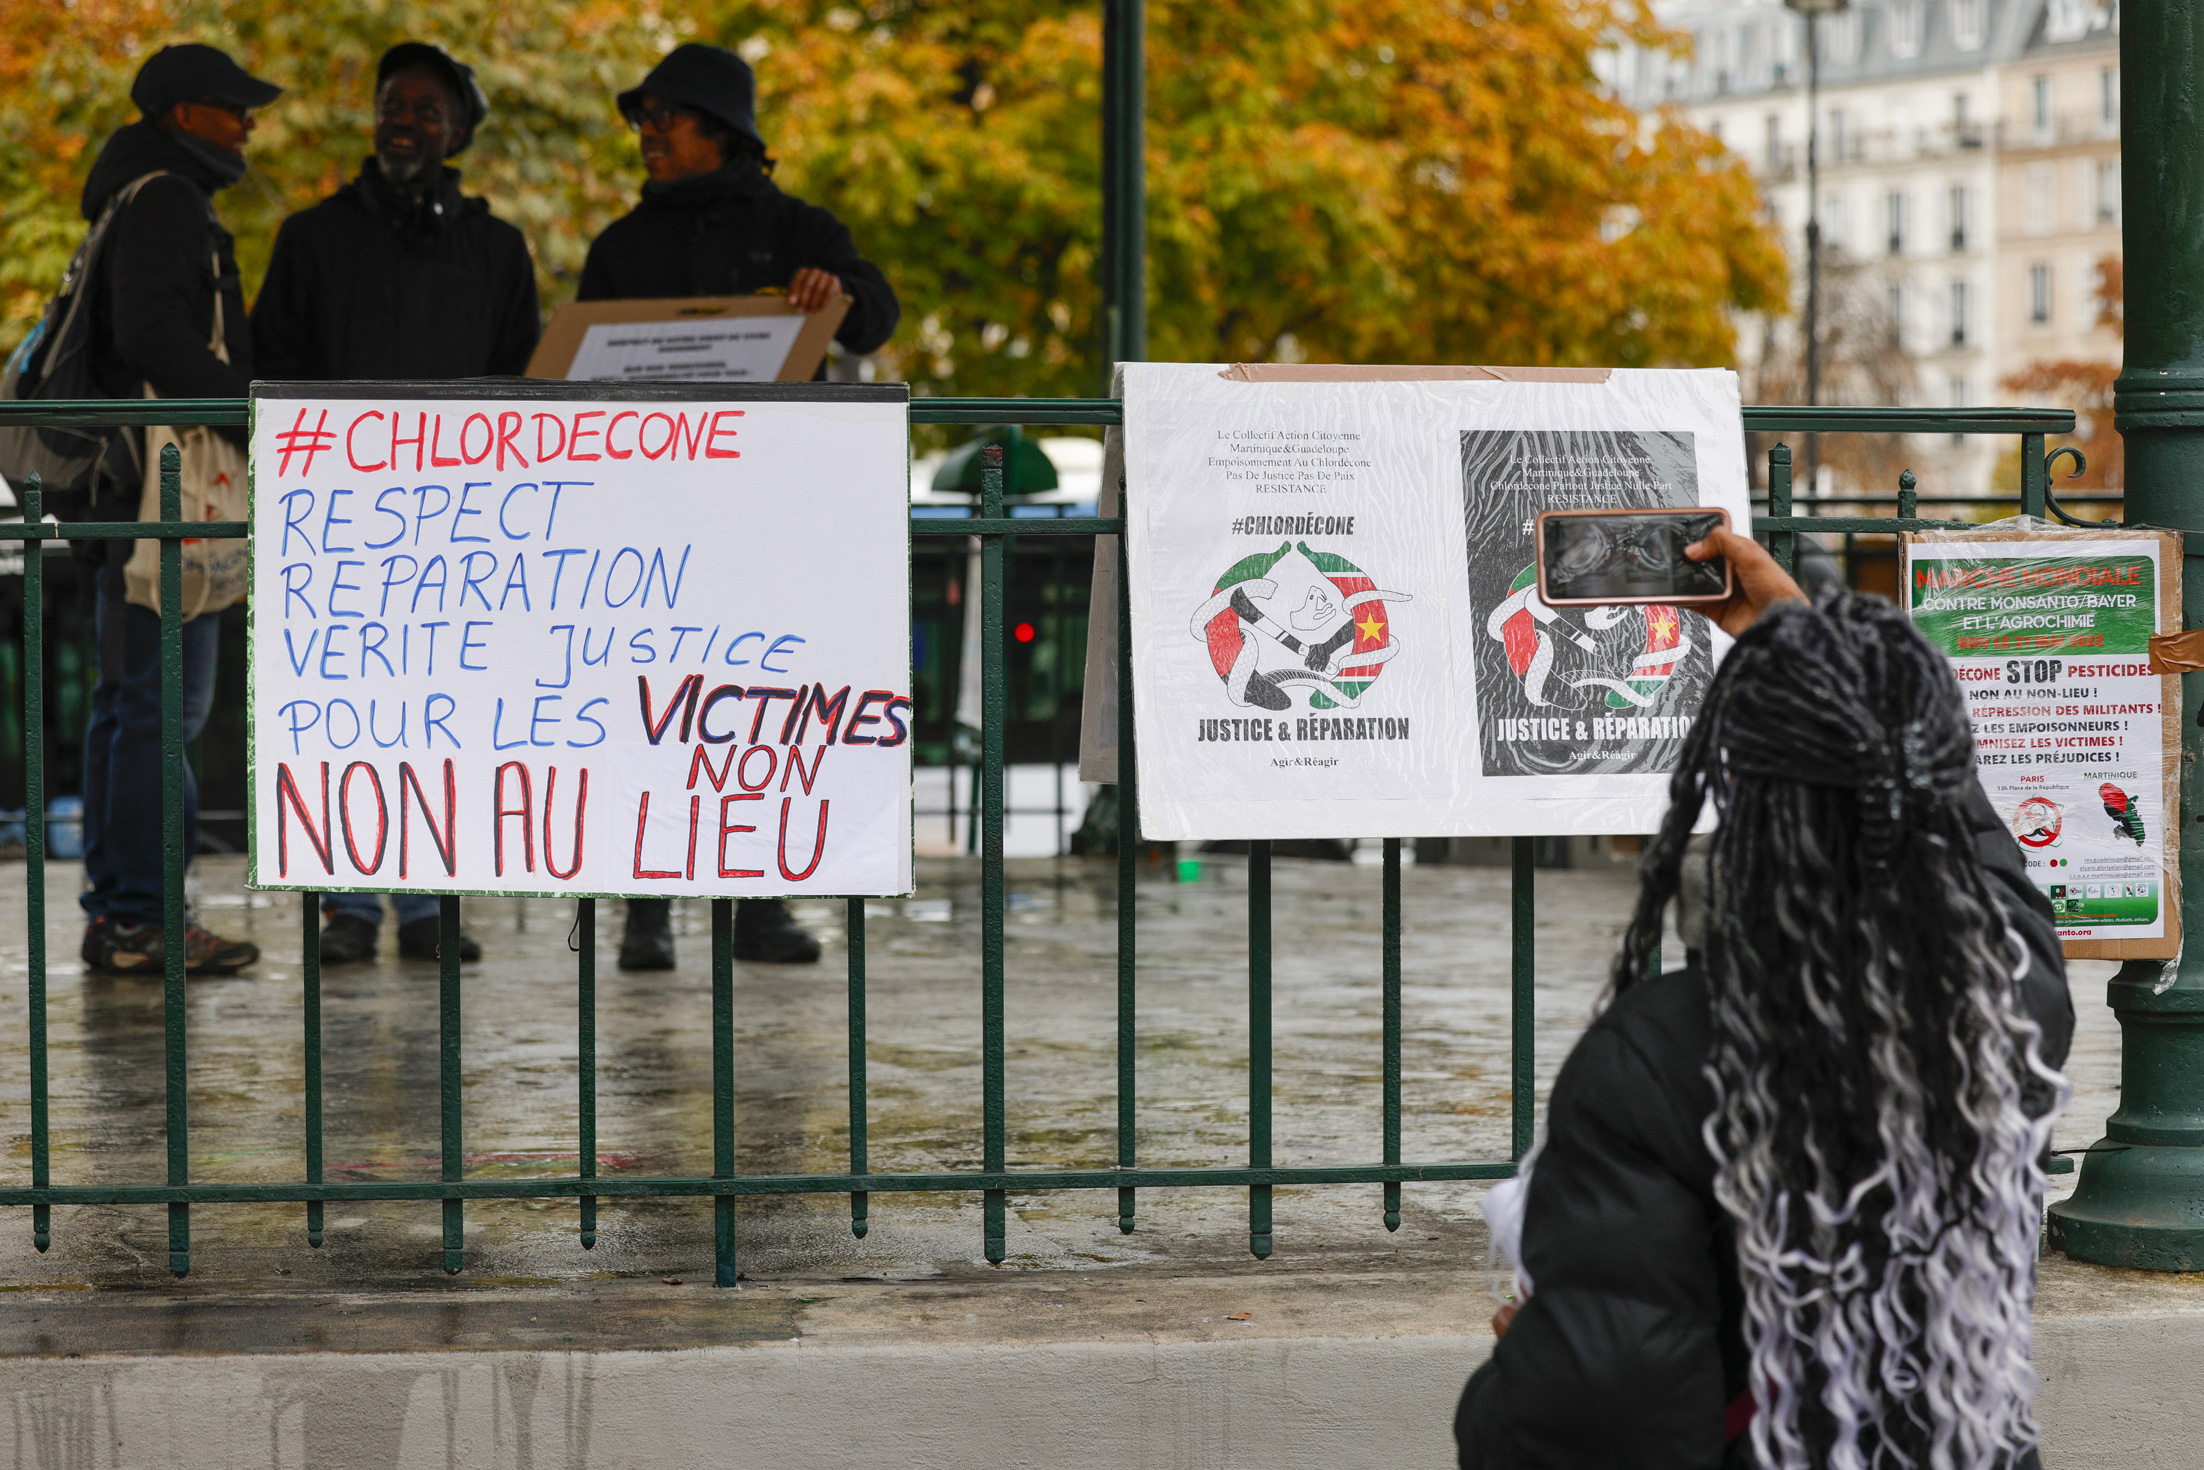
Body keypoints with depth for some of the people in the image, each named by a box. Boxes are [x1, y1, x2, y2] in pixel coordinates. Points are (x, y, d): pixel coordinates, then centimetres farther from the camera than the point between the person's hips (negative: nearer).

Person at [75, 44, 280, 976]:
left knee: (126, 697, 12)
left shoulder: (148, 202, 22)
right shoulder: (164, 202, -10)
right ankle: (140, 921, -11)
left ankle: (111, 910, 16)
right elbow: (154, 336, -23)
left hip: (129, 487, 11)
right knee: (164, 699, -11)